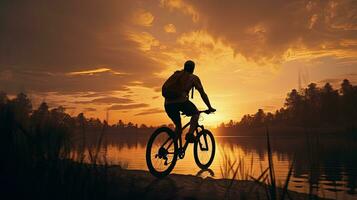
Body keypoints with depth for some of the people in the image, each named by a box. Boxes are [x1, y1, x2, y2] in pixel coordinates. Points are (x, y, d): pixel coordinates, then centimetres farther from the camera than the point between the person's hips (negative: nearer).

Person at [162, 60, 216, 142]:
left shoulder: (175, 75, 29)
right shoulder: (194, 78, 17)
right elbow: (203, 94, 17)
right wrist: (210, 108, 25)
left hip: (168, 104, 5)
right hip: (181, 101, -4)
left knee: (178, 125, 23)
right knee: (196, 113, 23)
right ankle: (190, 134, 1)